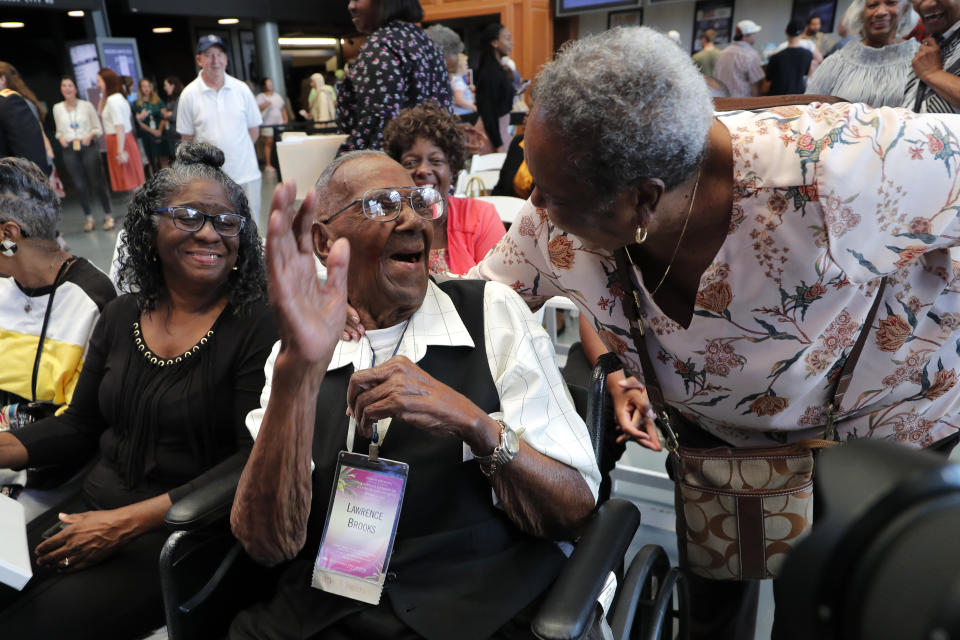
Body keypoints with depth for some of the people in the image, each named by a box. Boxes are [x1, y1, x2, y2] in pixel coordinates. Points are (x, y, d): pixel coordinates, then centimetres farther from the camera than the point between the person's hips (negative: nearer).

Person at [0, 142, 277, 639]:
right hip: (92, 506, 6)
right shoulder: (121, 317, 7)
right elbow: (79, 425, 14)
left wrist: (127, 522, -18)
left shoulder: (258, 327, -13)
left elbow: (254, 459, -17)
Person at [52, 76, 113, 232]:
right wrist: (60, 138, -2)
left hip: (88, 147, -2)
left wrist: (90, 135, -14)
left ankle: (108, 215, 9)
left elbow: (98, 129, 4)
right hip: (70, 150, 3)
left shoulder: (86, 105, 2)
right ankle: (88, 217, 13)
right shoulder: (57, 108, 9)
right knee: (80, 185, 4)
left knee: (97, 183, -3)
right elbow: (59, 131, 19)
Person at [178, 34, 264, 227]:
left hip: (246, 174, 2)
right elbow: (187, 138, 6)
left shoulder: (241, 89, 4)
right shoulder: (189, 95, 0)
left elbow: (254, 130, 10)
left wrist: (236, 151, 5)